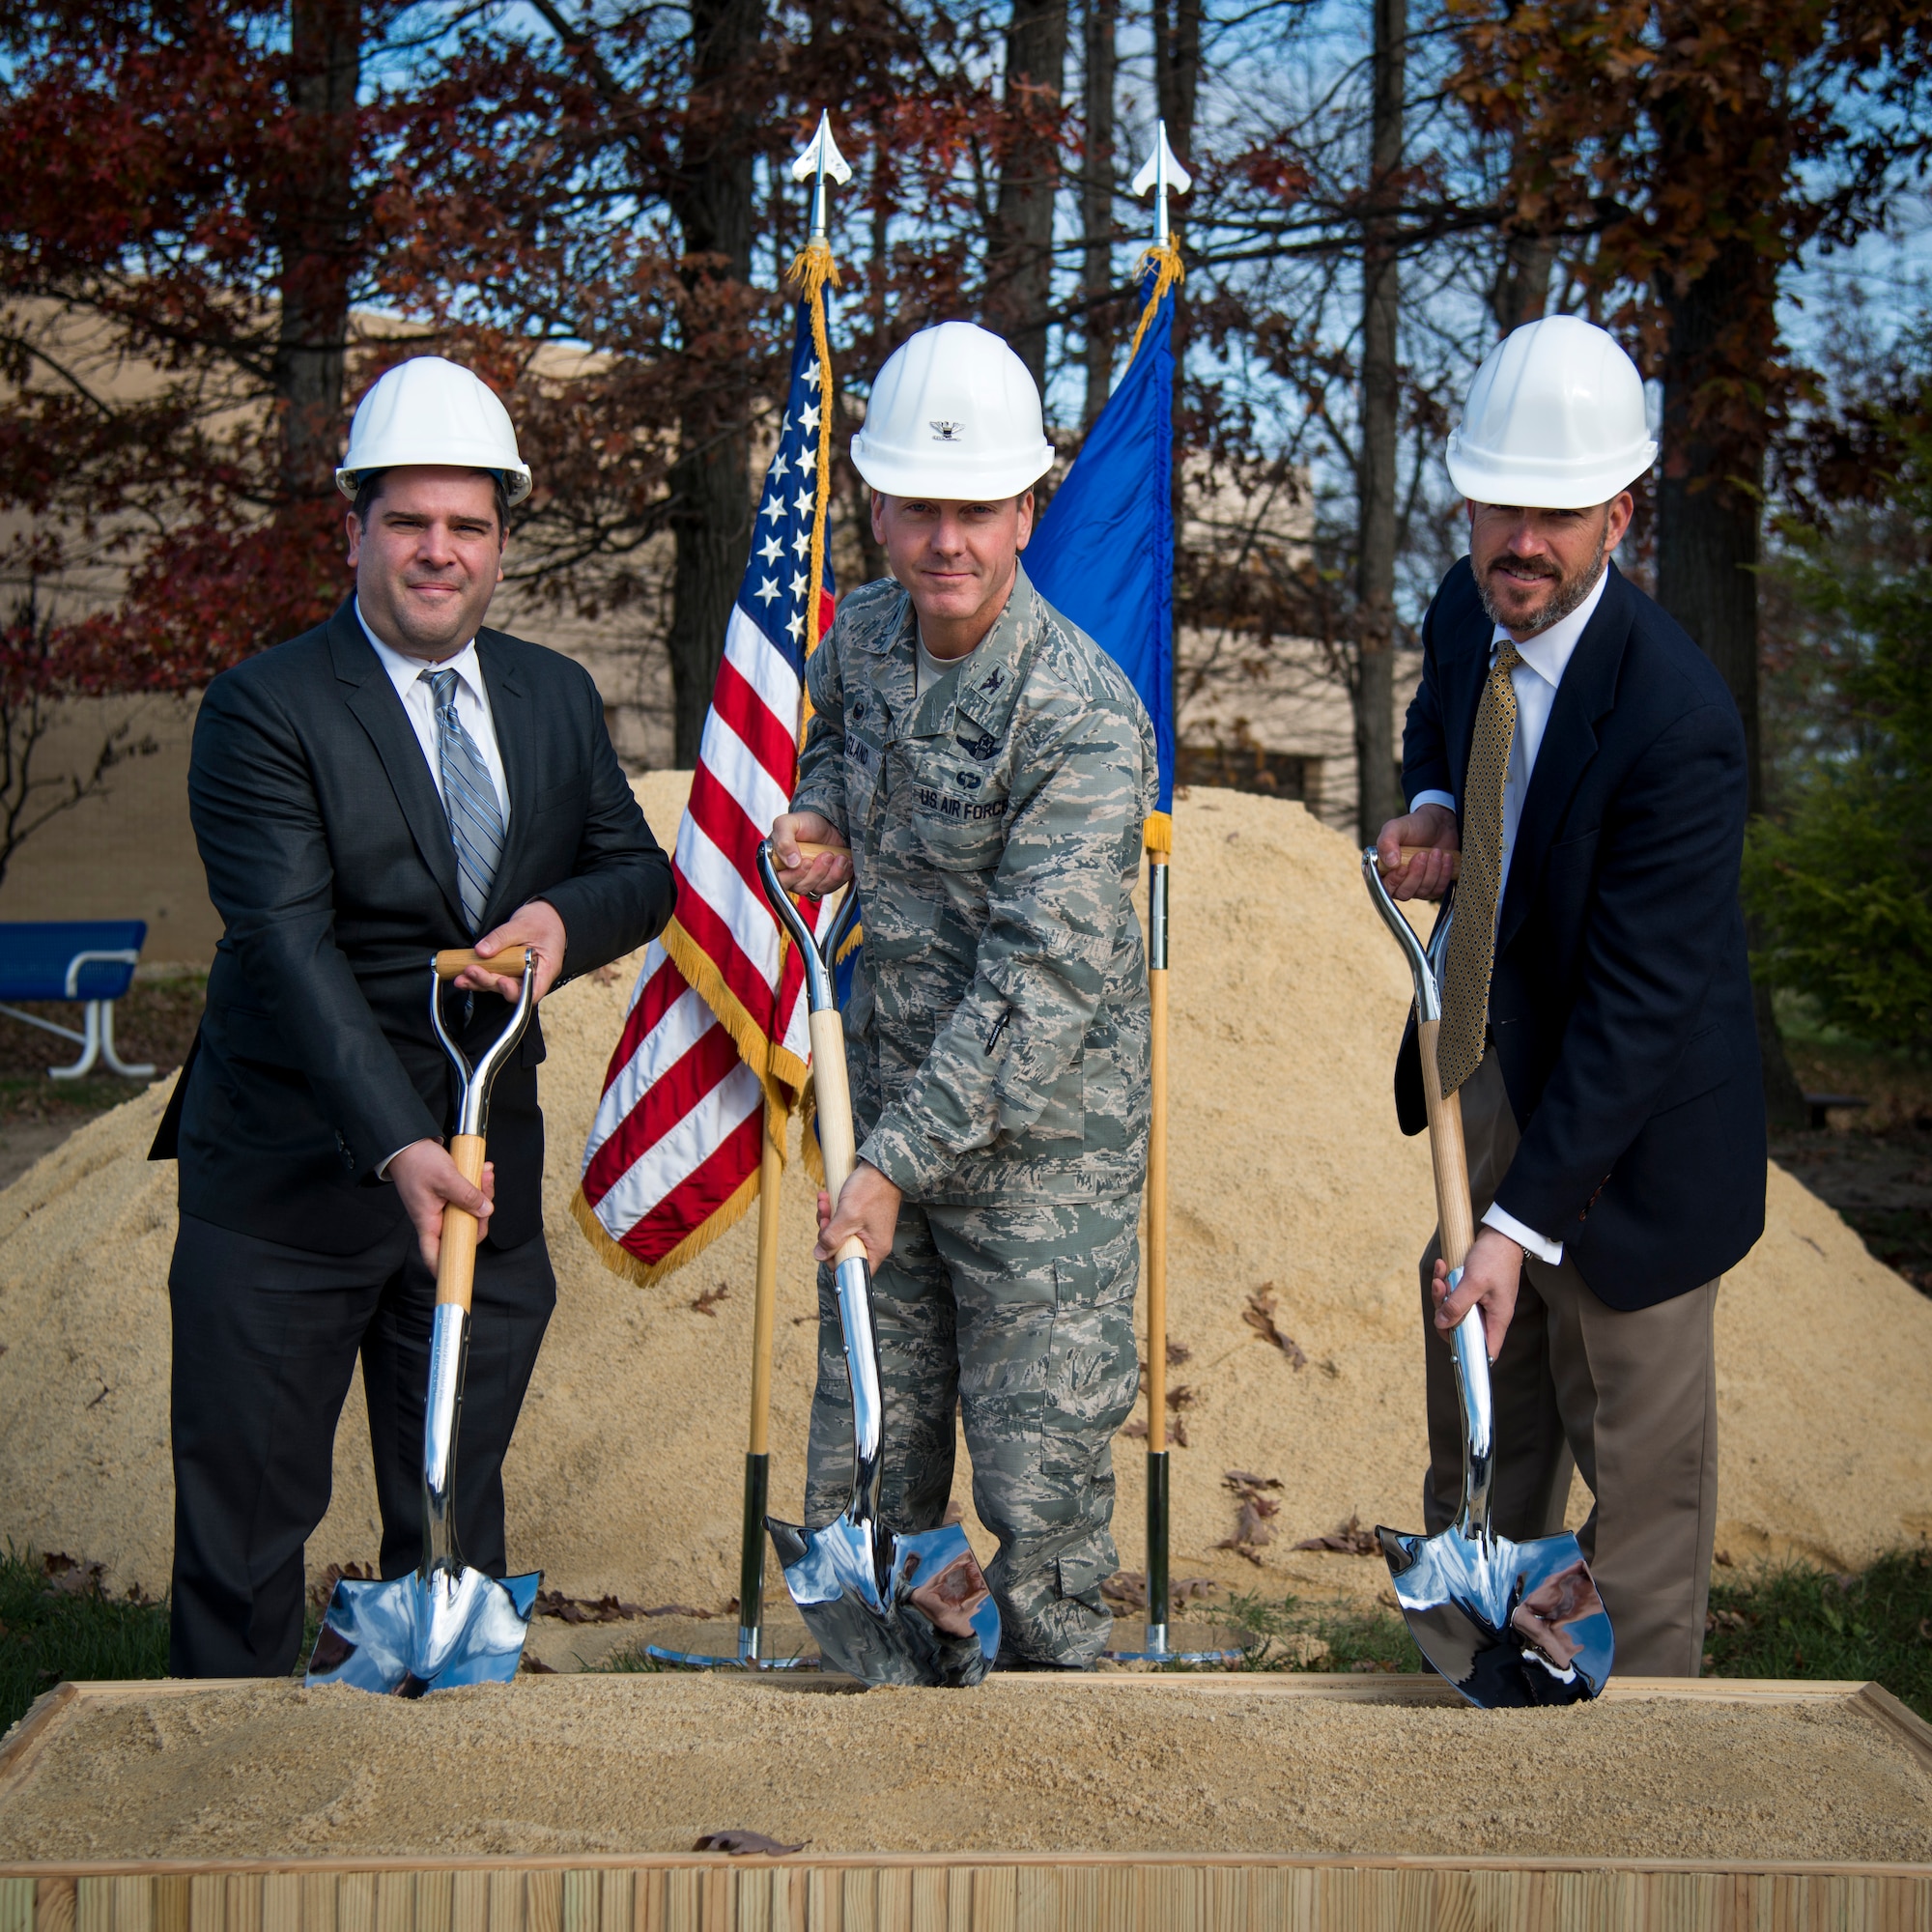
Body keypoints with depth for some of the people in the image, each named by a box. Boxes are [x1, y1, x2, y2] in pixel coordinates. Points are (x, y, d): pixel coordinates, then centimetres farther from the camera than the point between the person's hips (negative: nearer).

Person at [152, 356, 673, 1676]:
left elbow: (644, 870, 14)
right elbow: (288, 946, -21)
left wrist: (566, 917, -12)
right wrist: (399, 1146, -34)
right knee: (245, 1519, 1)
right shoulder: (265, 711, -12)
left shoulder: (557, 699, 7)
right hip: (290, 1177, -5)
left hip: (485, 1161, 5)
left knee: (458, 1518, 13)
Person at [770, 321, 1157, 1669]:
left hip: (1040, 1147, -6)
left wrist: (899, 1161, -30)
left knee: (1040, 1470, 2)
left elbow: (1043, 979, -26)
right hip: (889, 1114, 6)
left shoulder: (1086, 720, -22)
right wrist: (824, 822, 2)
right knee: (864, 1464, 13)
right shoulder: (862, 637, 0)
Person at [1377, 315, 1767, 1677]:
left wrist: (1523, 1223, -31)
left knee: (1639, 1436, 8)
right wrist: (1432, 812, -5)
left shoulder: (1676, 721, -30)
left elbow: (1635, 1003, -29)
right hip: (1488, 1075, 8)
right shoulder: (1467, 611, -7)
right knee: (1479, 1405, 21)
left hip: (1629, 1116, -7)